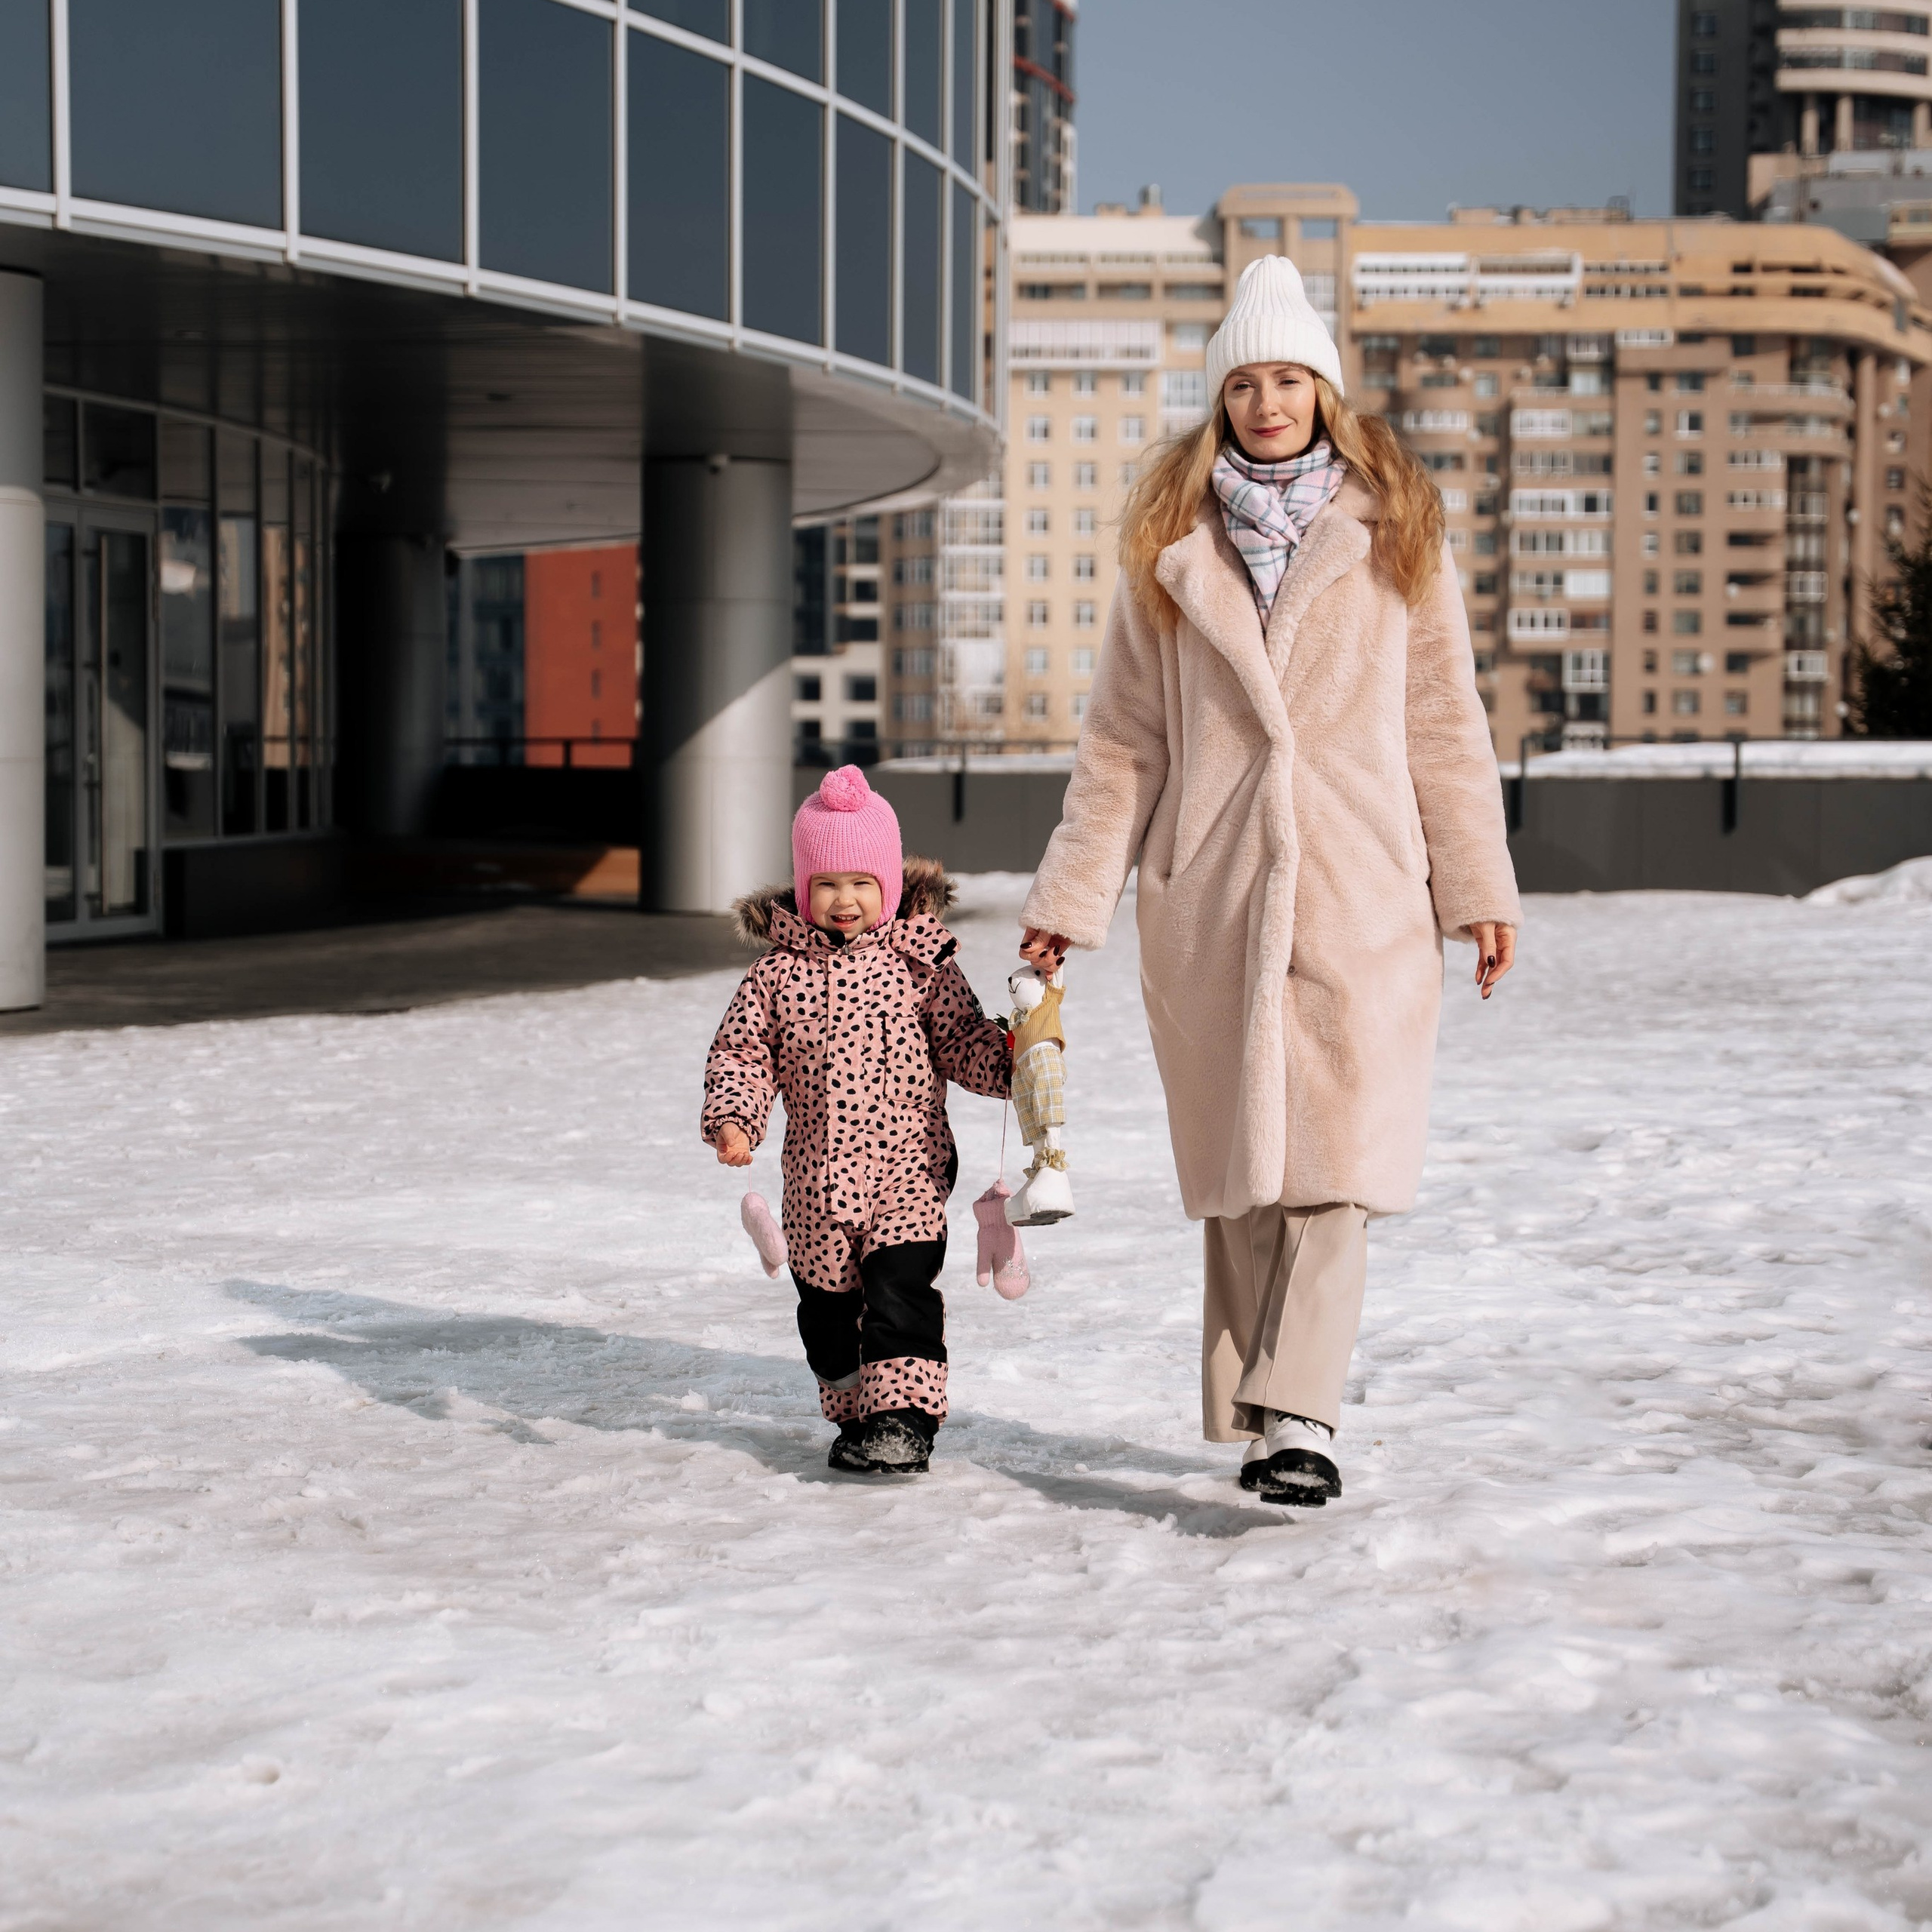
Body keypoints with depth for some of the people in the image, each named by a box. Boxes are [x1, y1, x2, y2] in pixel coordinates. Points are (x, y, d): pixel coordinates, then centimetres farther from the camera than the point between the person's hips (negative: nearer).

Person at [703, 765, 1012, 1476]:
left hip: (907, 1166, -2)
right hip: (818, 1176, 3)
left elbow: (961, 1038, 4)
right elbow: (741, 1053, 5)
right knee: (828, 1304, 11)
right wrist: (731, 1117, -12)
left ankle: (905, 1417, -10)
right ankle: (855, 1415, 27)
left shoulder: (918, 961, 0)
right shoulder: (777, 972, 2)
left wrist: (1006, 1061, -16)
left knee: (901, 1290, -13)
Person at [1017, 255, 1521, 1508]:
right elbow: (1123, 742, 10)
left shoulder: (1394, 535, 8)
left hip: (1359, 889, -1)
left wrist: (1480, 887, 5)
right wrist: (1072, 900, 5)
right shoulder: (1172, 547, 9)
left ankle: (1298, 1413, -13)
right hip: (1210, 892, 1)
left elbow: (1445, 726, 9)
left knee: (1337, 1157, -11)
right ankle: (1259, 1414, 12)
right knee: (1238, 1168, 4)